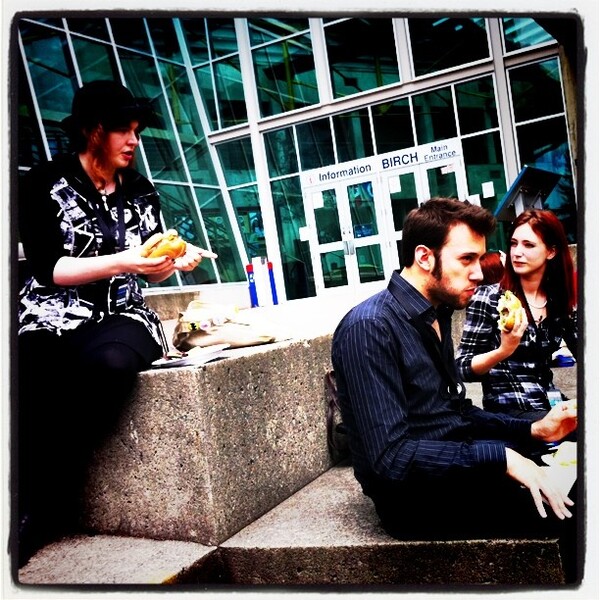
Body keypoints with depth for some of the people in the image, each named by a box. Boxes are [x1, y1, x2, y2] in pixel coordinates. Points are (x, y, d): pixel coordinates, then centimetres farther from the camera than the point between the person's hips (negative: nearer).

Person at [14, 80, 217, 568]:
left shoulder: (142, 192, 14)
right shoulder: (46, 183, 2)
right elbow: (48, 268, -8)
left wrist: (177, 260, -3)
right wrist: (124, 260, -17)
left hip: (121, 315, 3)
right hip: (54, 314, -2)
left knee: (110, 363, -36)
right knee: (30, 374, -39)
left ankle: (44, 509, -16)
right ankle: (48, 508, -18)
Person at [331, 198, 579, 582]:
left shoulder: (435, 315, 8)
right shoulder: (369, 328, -21)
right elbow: (392, 457, -25)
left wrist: (533, 430, 2)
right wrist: (500, 457, -25)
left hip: (456, 467, 9)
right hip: (413, 495, -9)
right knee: (574, 510, -18)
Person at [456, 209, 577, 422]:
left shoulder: (562, 301, 5)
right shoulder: (488, 298, -9)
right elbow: (463, 367, -11)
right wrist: (504, 350, -26)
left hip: (550, 402, 6)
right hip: (508, 410, -6)